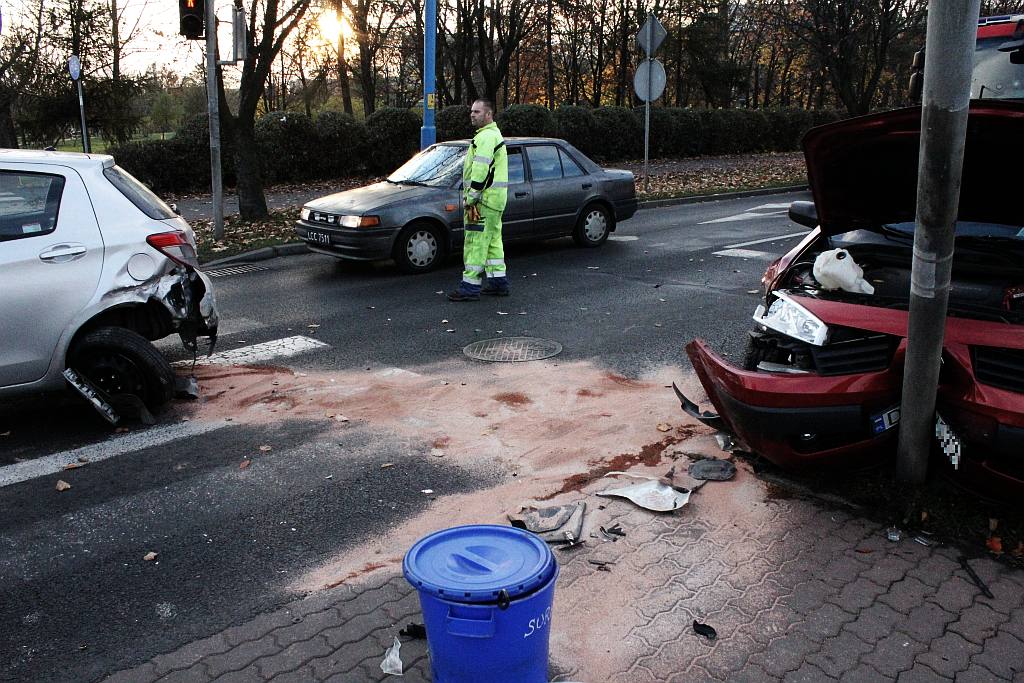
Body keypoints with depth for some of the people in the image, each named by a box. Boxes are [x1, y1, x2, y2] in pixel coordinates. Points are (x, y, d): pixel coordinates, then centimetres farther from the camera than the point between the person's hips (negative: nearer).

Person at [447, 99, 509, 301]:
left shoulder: (485, 137, -14)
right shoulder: (495, 134, 22)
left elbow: (480, 169, -23)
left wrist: (470, 197, -21)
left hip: (485, 198, -11)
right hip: (494, 199, 11)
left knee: (476, 241, -10)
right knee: (493, 239, 16)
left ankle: (470, 286, -9)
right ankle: (498, 281, 22)